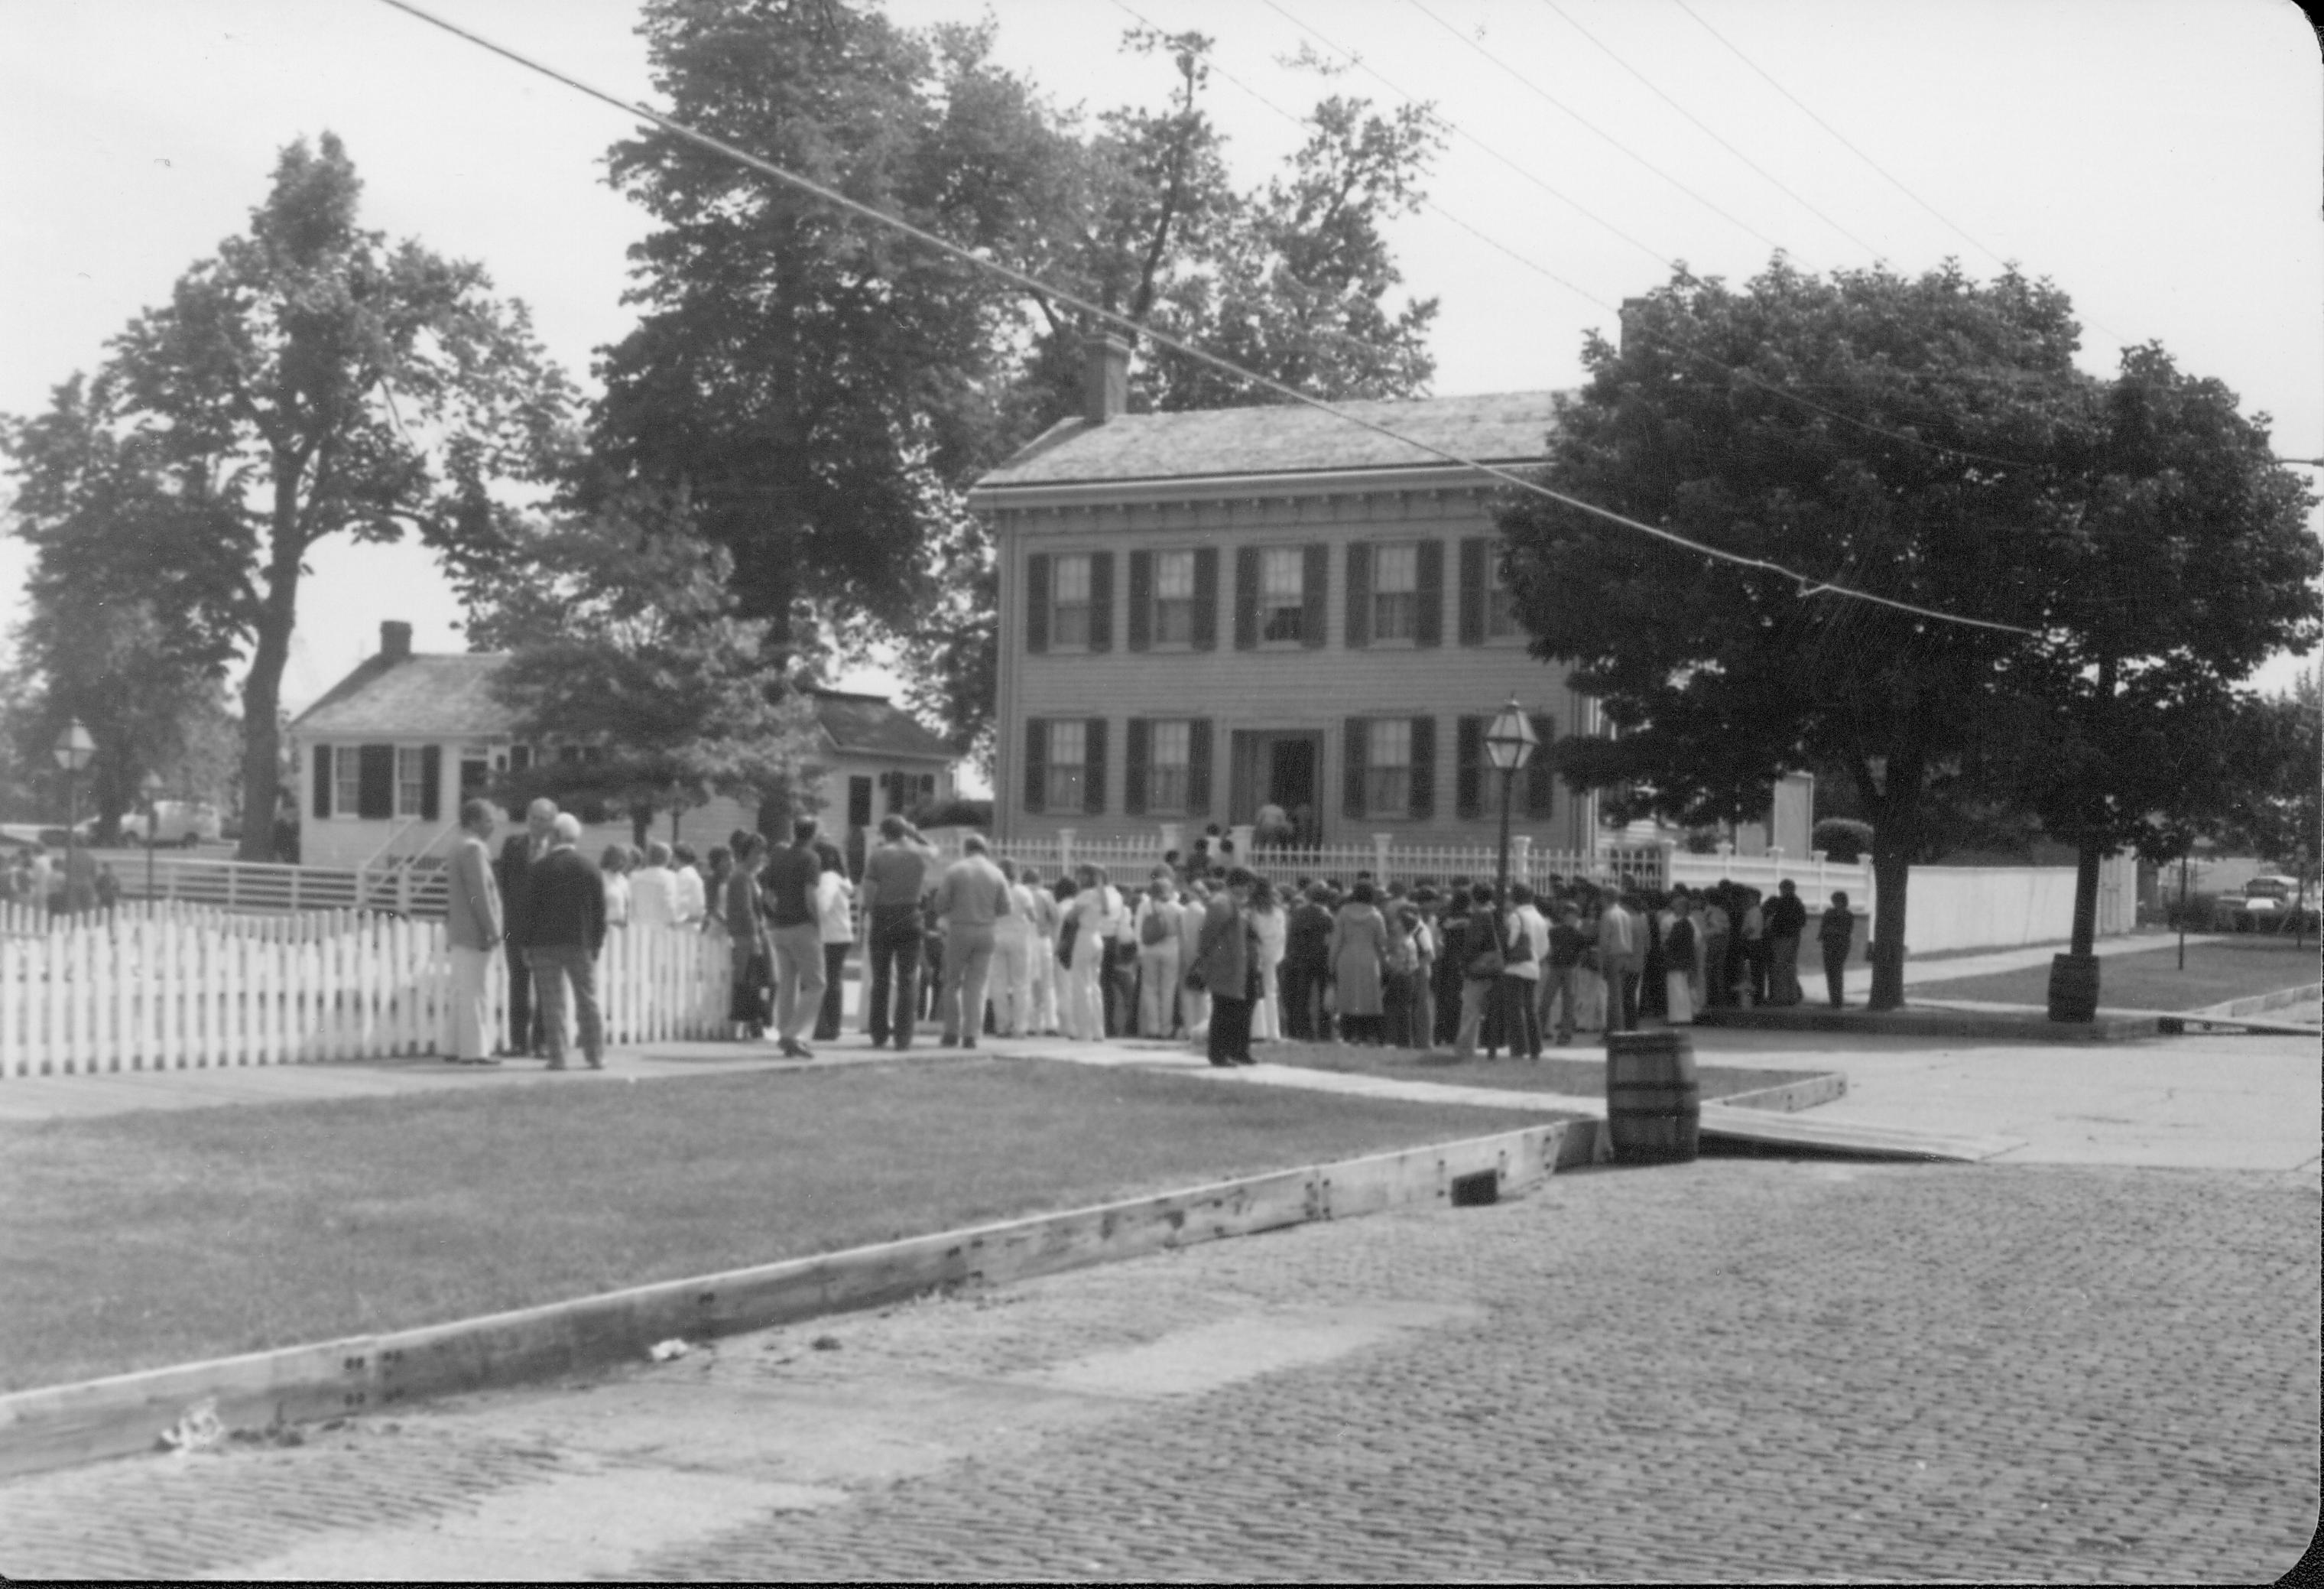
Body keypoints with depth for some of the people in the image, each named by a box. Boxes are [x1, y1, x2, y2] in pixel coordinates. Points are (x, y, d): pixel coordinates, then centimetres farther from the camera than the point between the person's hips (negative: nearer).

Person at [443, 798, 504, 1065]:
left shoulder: (459, 849, 17)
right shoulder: (473, 849, -14)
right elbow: (479, 893, -19)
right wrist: (492, 930, -17)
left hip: (460, 933, 10)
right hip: (475, 933, -10)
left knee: (462, 992, 13)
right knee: (473, 991, -8)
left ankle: (457, 1048, 17)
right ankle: (473, 1050, -7)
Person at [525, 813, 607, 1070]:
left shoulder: (537, 870, -4)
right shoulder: (590, 871, 2)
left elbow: (530, 910, -4)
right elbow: (599, 913, 2)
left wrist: (528, 946, 1)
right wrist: (596, 944, 8)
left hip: (545, 944, -1)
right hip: (581, 944, 1)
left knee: (552, 1003, 2)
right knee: (588, 1001, 8)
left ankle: (557, 1057, -1)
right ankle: (596, 1056, 8)